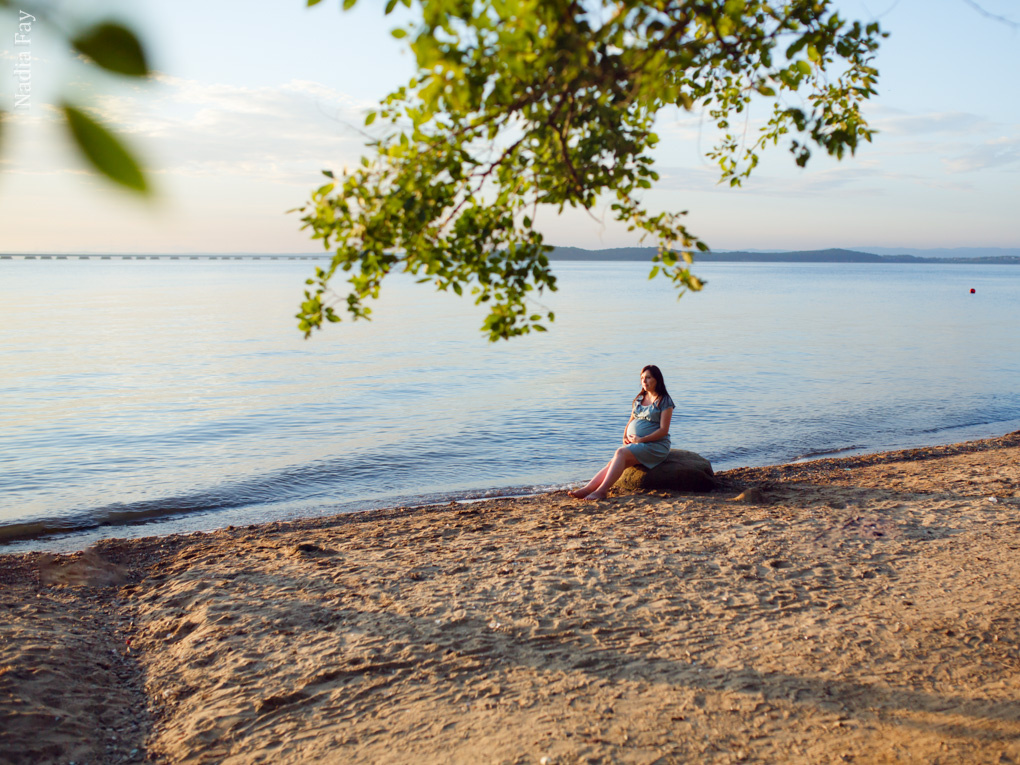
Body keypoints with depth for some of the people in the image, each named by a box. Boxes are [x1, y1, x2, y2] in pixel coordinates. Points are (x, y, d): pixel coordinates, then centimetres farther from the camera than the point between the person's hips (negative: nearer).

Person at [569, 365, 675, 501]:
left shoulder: (665, 401, -3)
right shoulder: (639, 399, 18)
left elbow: (664, 430, -10)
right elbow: (631, 421, 25)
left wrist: (641, 439, -17)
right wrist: (625, 436, 5)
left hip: (656, 445, -6)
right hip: (634, 444, 6)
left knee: (621, 452, -30)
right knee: (613, 463, -20)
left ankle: (602, 490, -39)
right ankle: (587, 489, -34)